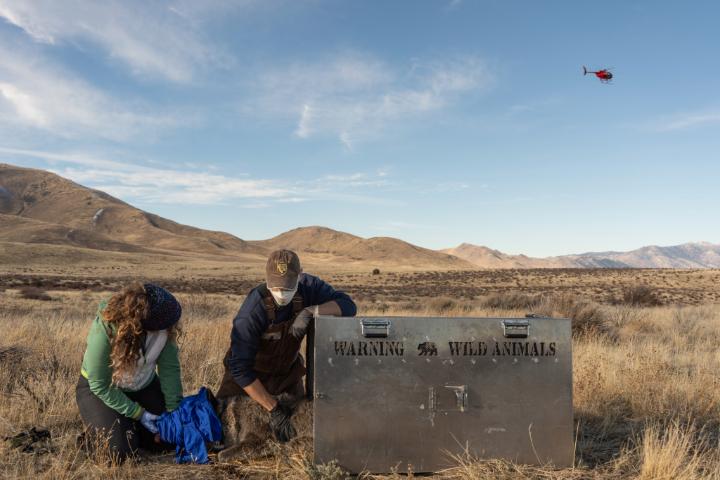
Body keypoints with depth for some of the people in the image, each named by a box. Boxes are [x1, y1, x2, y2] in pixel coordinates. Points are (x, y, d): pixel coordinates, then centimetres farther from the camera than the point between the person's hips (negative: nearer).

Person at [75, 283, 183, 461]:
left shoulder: (164, 328, -26)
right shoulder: (104, 331, -34)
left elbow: (170, 368, -14)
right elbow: (100, 386, -23)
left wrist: (174, 409, -15)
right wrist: (139, 413, -22)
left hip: (143, 385, 4)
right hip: (100, 388, -3)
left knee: (168, 439, -3)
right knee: (122, 450, -18)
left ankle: (128, 423, 24)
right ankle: (102, 422, 13)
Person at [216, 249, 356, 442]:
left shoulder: (308, 287, -22)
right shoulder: (252, 311, -34)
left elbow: (348, 306, -25)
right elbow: (240, 368, -32)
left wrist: (311, 311, -40)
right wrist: (274, 409, -32)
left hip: (288, 372, 4)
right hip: (251, 375, -3)